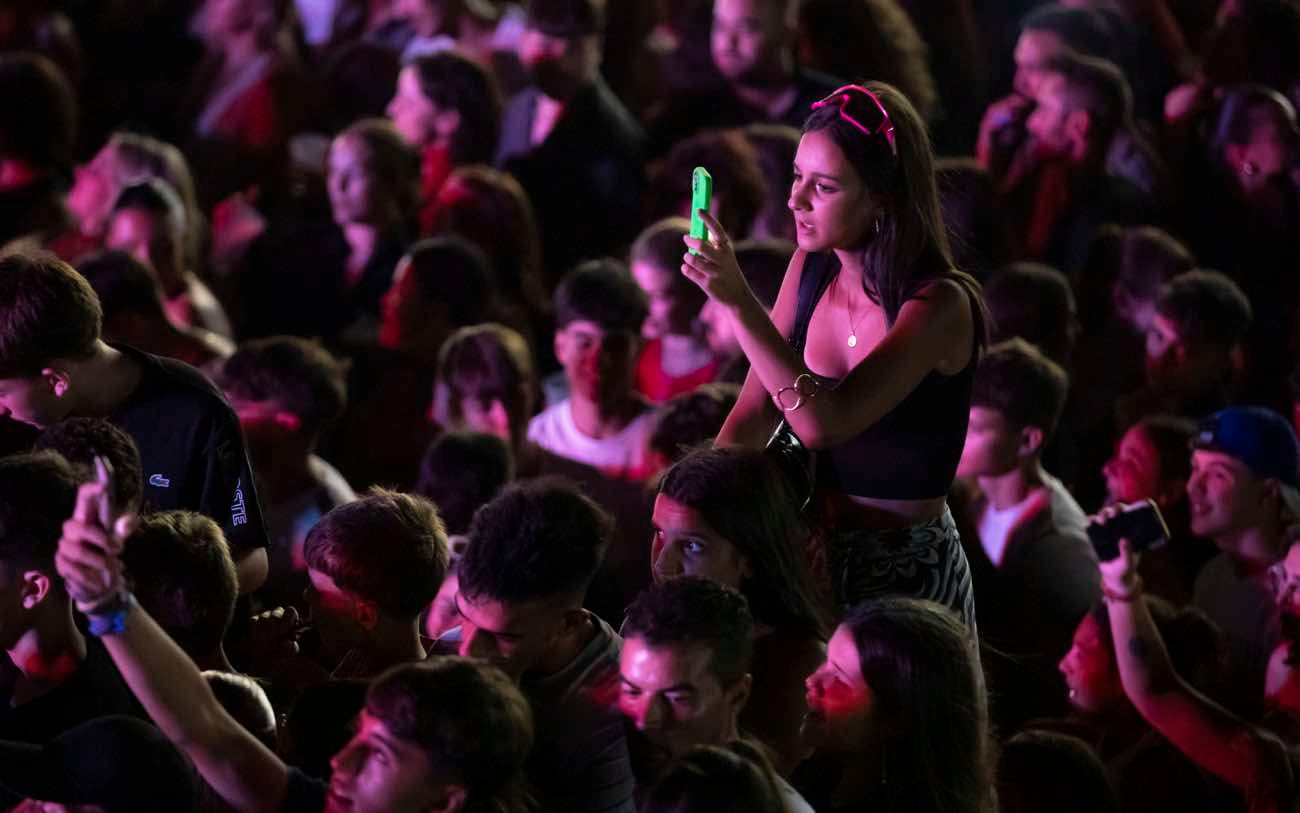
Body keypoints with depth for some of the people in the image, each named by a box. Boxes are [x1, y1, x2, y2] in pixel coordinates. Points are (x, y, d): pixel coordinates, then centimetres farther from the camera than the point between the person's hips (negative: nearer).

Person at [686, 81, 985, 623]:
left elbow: (821, 425, -28)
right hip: (812, 554, 6)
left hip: (904, 573, -6)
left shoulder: (939, 305, -18)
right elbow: (753, 416, 4)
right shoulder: (813, 269, 2)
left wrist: (739, 302, -33)